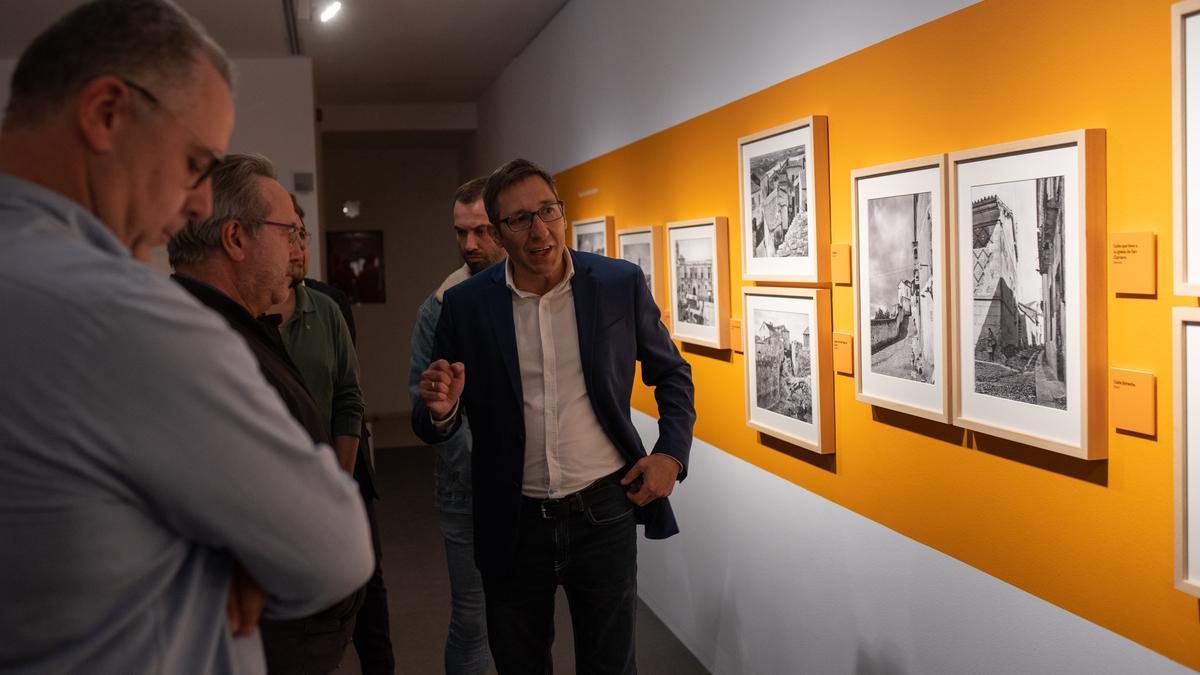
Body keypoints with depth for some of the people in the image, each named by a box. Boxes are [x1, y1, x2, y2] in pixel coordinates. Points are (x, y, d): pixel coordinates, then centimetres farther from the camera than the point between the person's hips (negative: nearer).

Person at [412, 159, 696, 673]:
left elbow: (672, 375, 10)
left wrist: (672, 454, -4)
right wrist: (440, 410, -21)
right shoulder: (465, 305, -5)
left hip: (604, 511, 0)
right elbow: (432, 430, 2)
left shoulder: (621, 284, -4)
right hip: (514, 524, 1)